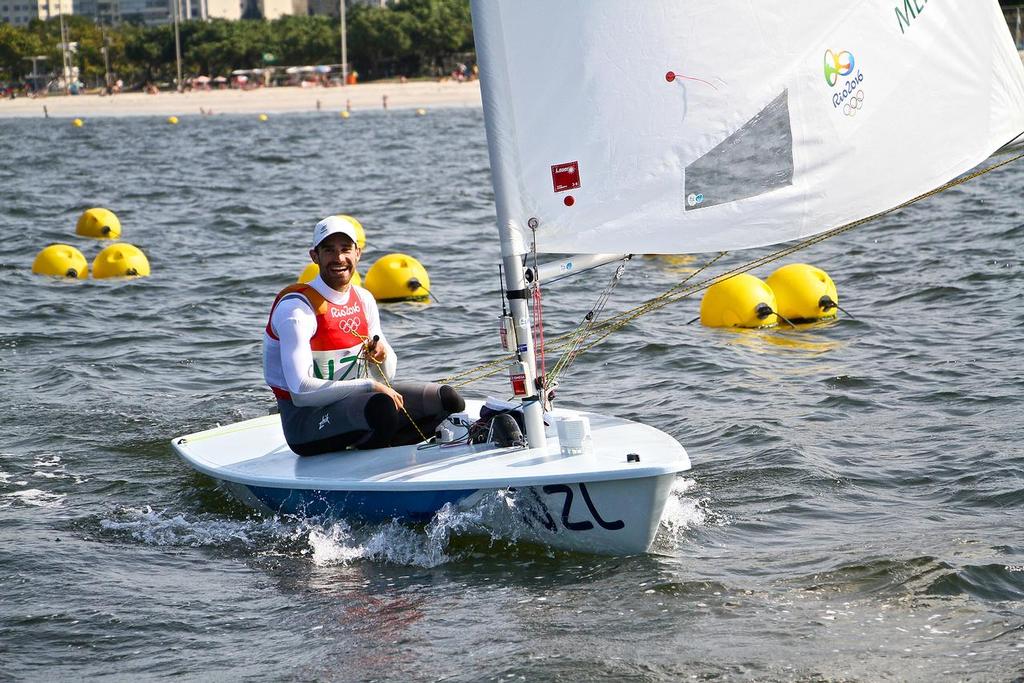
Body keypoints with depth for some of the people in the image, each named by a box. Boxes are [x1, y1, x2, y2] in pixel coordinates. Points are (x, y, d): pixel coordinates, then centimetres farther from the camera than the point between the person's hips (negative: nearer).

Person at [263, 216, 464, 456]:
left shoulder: (363, 299, 8)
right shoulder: (296, 308, -15)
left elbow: (385, 377, 15)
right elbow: (301, 390, -25)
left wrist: (382, 355, -10)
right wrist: (369, 386, -25)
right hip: (305, 419, -8)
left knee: (446, 399, -3)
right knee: (381, 407, -36)